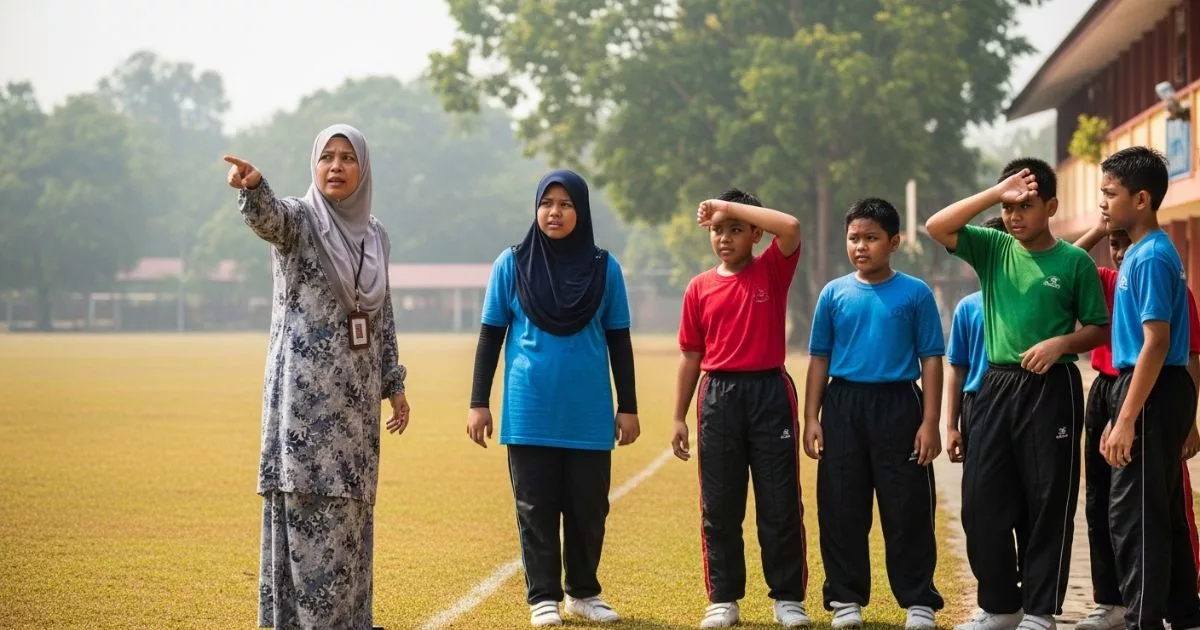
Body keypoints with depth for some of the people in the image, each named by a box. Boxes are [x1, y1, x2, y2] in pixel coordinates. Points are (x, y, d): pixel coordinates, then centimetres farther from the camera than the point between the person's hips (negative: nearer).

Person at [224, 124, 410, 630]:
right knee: (305, 502, -8)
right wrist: (252, 185, -51)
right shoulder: (298, 219, -4)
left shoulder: (375, 236, 13)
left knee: (348, 507, 9)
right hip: (305, 388, -5)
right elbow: (267, 217, -29)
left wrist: (394, 384, 13)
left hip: (356, 394, 5)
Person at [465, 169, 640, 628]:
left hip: (589, 415, 1)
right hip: (530, 414, -1)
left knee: (589, 509, 7)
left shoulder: (604, 268, 2)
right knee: (536, 510, 4)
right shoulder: (512, 264, 1)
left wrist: (628, 407, 5)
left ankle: (584, 592, 23)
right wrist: (478, 403, 0)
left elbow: (619, 342, 7)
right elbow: (490, 337, 4)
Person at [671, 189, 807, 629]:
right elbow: (691, 356, 10)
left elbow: (791, 227, -19)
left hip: (770, 393, -2)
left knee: (780, 503, 2)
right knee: (720, 506, 5)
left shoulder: (773, 271, 2)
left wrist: (731, 207, -13)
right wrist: (679, 417, 7)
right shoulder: (700, 288, 8)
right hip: (718, 397, 2)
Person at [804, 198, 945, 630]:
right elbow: (819, 359, 9)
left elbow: (931, 359, 0)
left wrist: (930, 422, -6)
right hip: (843, 405, 2)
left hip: (898, 405, -2)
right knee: (841, 509, 6)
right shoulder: (834, 294, 6)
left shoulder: (915, 294, 0)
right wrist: (811, 418, 3)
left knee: (908, 510, 0)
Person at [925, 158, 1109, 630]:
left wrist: (1061, 343, -18)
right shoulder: (992, 249, 6)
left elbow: (1098, 328, 1)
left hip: (1050, 389, -3)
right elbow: (936, 227, -9)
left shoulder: (1074, 261, -2)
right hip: (996, 386, 4)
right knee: (982, 500, 4)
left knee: (1047, 503, 1)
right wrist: (996, 194, -14)